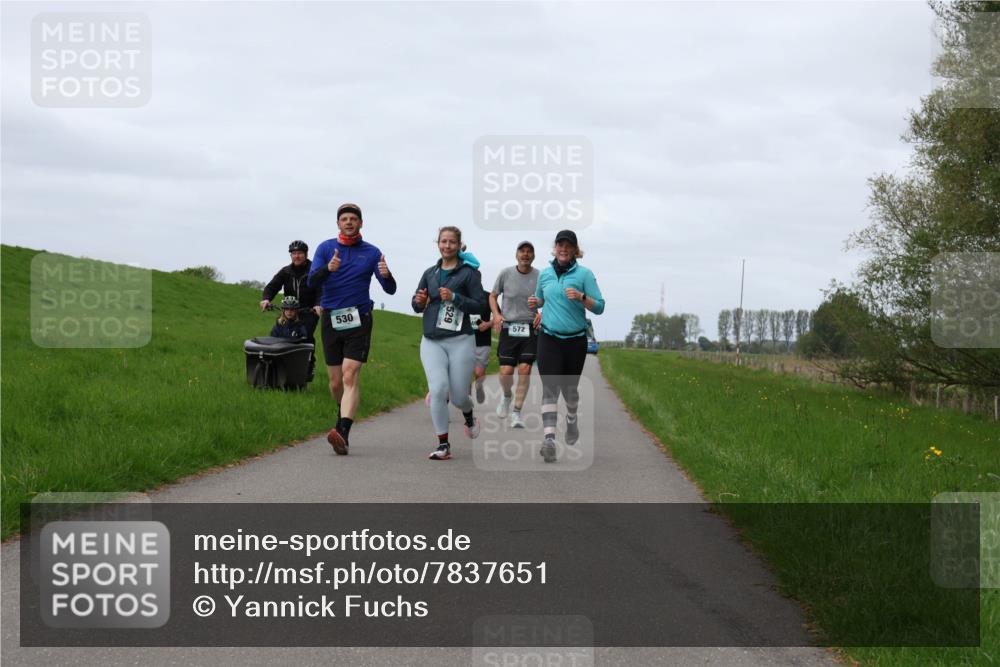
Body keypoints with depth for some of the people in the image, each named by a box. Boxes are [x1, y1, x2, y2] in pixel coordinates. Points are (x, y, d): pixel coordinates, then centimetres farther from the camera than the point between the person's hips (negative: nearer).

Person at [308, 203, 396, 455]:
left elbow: (390, 290, 0)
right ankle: (345, 415, 37)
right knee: (335, 382, 8)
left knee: (350, 376, -17)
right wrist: (328, 269, -27)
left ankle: (343, 434, -28)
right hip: (331, 319, 2)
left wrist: (386, 275, -24)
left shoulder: (371, 252, 5)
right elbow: (312, 281, -6)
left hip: (358, 320, -2)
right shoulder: (326, 248, 7)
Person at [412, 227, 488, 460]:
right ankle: (443, 445, -9)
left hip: (460, 340, -3)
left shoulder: (468, 273, -1)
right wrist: (419, 301, -4)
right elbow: (416, 305, 19)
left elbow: (480, 304, -5)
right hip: (431, 341, 3)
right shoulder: (430, 273, 12)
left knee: (459, 397, 1)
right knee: (438, 389, -16)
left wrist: (454, 297, -17)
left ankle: (469, 416, 40)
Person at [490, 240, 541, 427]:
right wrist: (496, 314, -4)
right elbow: (493, 296, 12)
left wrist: (542, 313, -9)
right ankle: (506, 396, 30)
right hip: (508, 327, 0)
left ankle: (517, 413, 2)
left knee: (525, 369, -8)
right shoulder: (506, 274, 0)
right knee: (506, 372, -5)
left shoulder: (540, 277, -1)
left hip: (530, 328, 0)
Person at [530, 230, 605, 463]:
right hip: (549, 338, 1)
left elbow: (599, 307, -4)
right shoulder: (545, 274, 8)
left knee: (569, 387, 12)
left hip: (575, 339, -1)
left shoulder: (584, 274, -2)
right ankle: (549, 439, -21)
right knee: (549, 388, -13)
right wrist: (535, 302, 3)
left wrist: (581, 297, -22)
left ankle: (572, 419, 45)